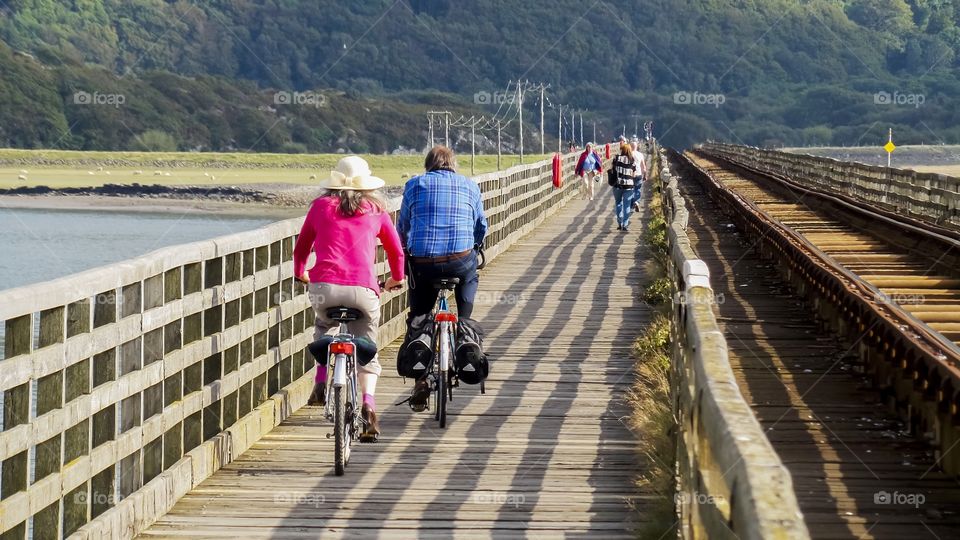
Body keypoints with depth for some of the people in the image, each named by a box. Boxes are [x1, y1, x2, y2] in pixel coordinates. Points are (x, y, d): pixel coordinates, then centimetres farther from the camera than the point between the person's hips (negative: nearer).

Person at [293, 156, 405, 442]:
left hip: (324, 286, 0)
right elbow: (396, 250, 28)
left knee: (324, 326, 32)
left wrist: (300, 273, 46)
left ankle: (321, 381, 12)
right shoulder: (375, 209, 16)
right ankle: (368, 404, -7)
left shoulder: (320, 206, 15)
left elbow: (301, 247, 25)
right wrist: (397, 278, 47)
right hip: (363, 289, 0)